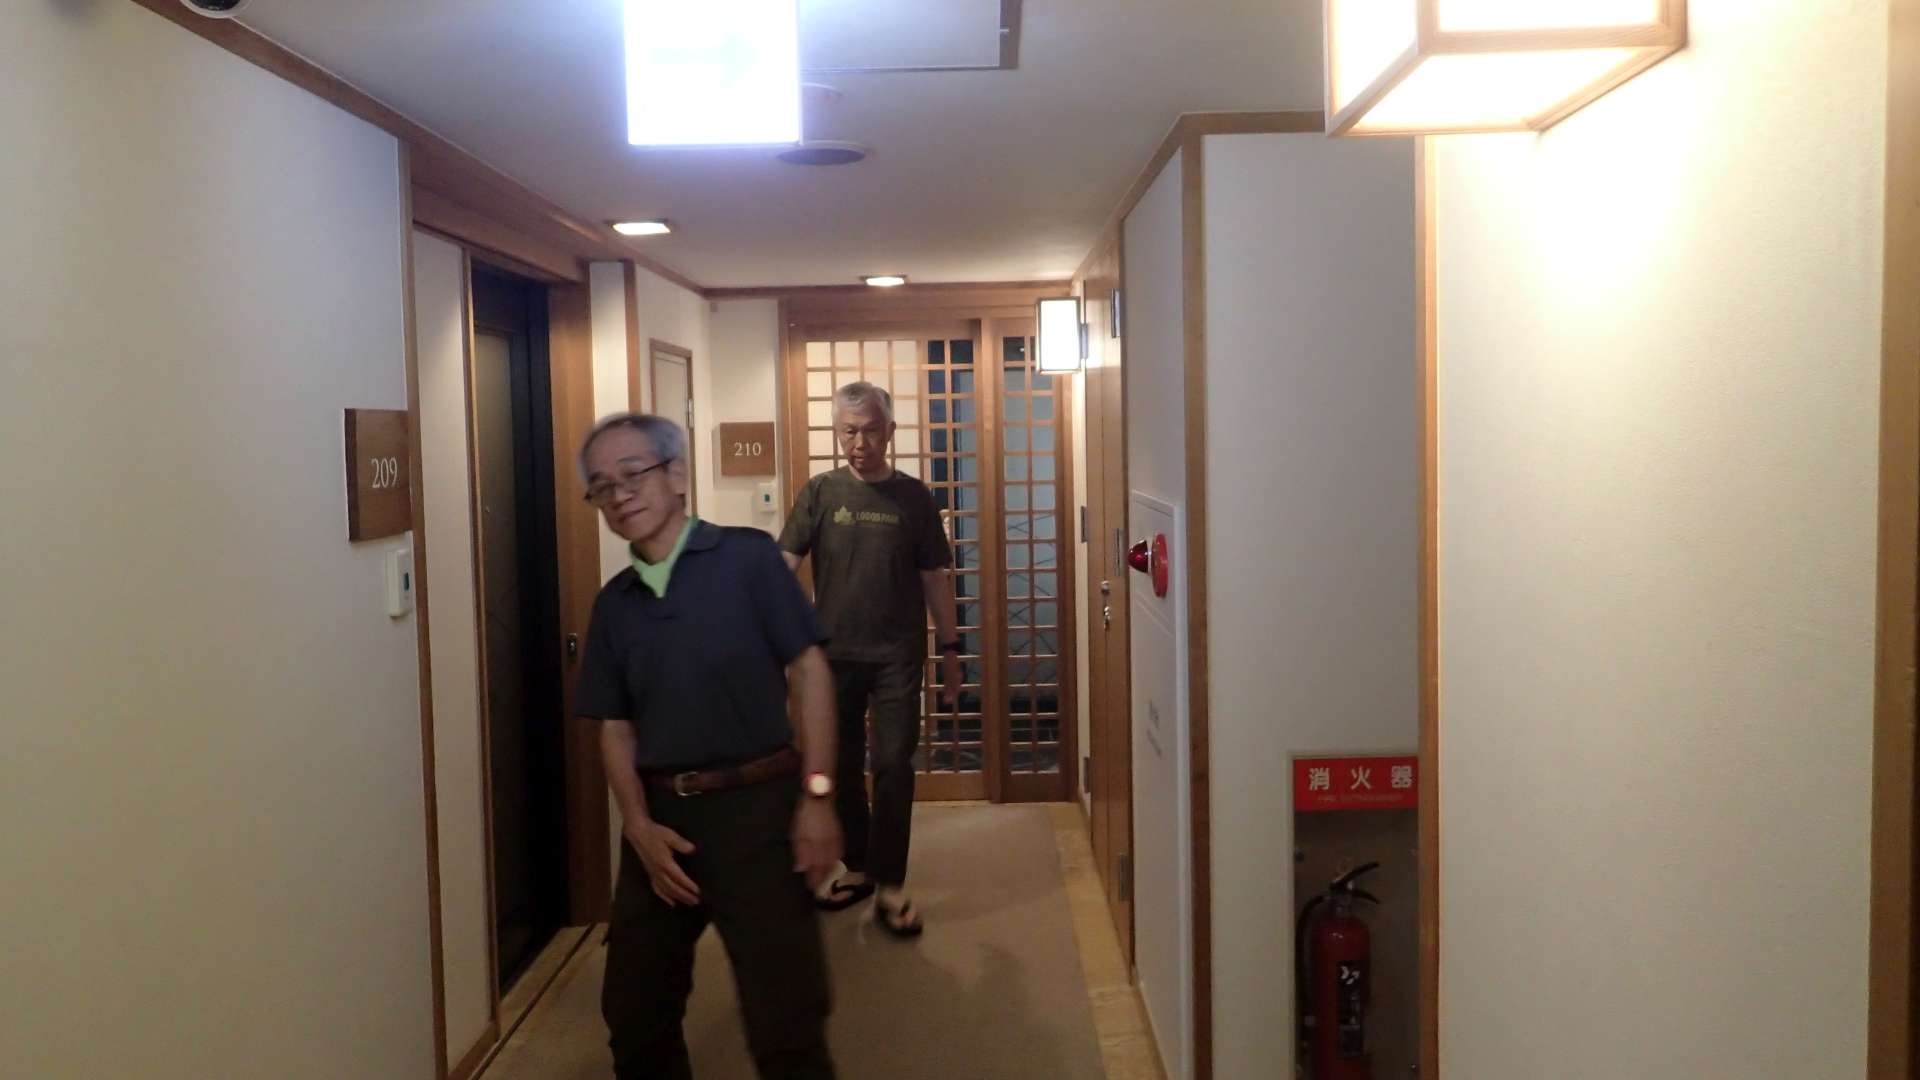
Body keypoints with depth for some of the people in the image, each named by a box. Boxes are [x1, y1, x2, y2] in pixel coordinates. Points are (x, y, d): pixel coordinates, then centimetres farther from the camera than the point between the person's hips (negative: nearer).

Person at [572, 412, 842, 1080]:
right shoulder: (613, 603, 9)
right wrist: (638, 826, -3)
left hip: (755, 805, -5)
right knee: (634, 1016, 16)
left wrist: (816, 797, -13)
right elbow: (615, 727, 11)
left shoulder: (746, 557, -6)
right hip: (659, 818, 5)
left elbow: (808, 670, -8)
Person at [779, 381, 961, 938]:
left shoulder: (913, 497, 0)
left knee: (892, 766, -4)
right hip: (833, 654, 2)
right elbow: (784, 563, -9)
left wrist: (950, 650, 5)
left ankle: (890, 887, 6)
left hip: (896, 656, -1)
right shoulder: (821, 492, 0)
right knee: (841, 766, 12)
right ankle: (858, 867, 29)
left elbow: (934, 579, 5)